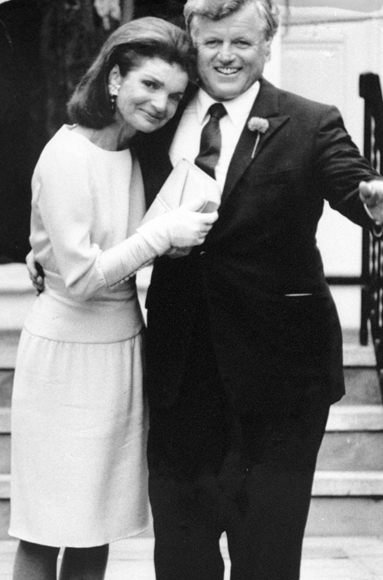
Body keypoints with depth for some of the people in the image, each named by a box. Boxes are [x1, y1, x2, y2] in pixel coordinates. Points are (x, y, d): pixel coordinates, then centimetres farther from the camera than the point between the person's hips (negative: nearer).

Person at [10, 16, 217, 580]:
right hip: (69, 349, -8)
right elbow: (81, 276, -19)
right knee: (47, 533, 2)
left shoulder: (135, 153, 8)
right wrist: (164, 232, -19)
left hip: (123, 344, 8)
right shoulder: (68, 154, -16)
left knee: (97, 525, 13)